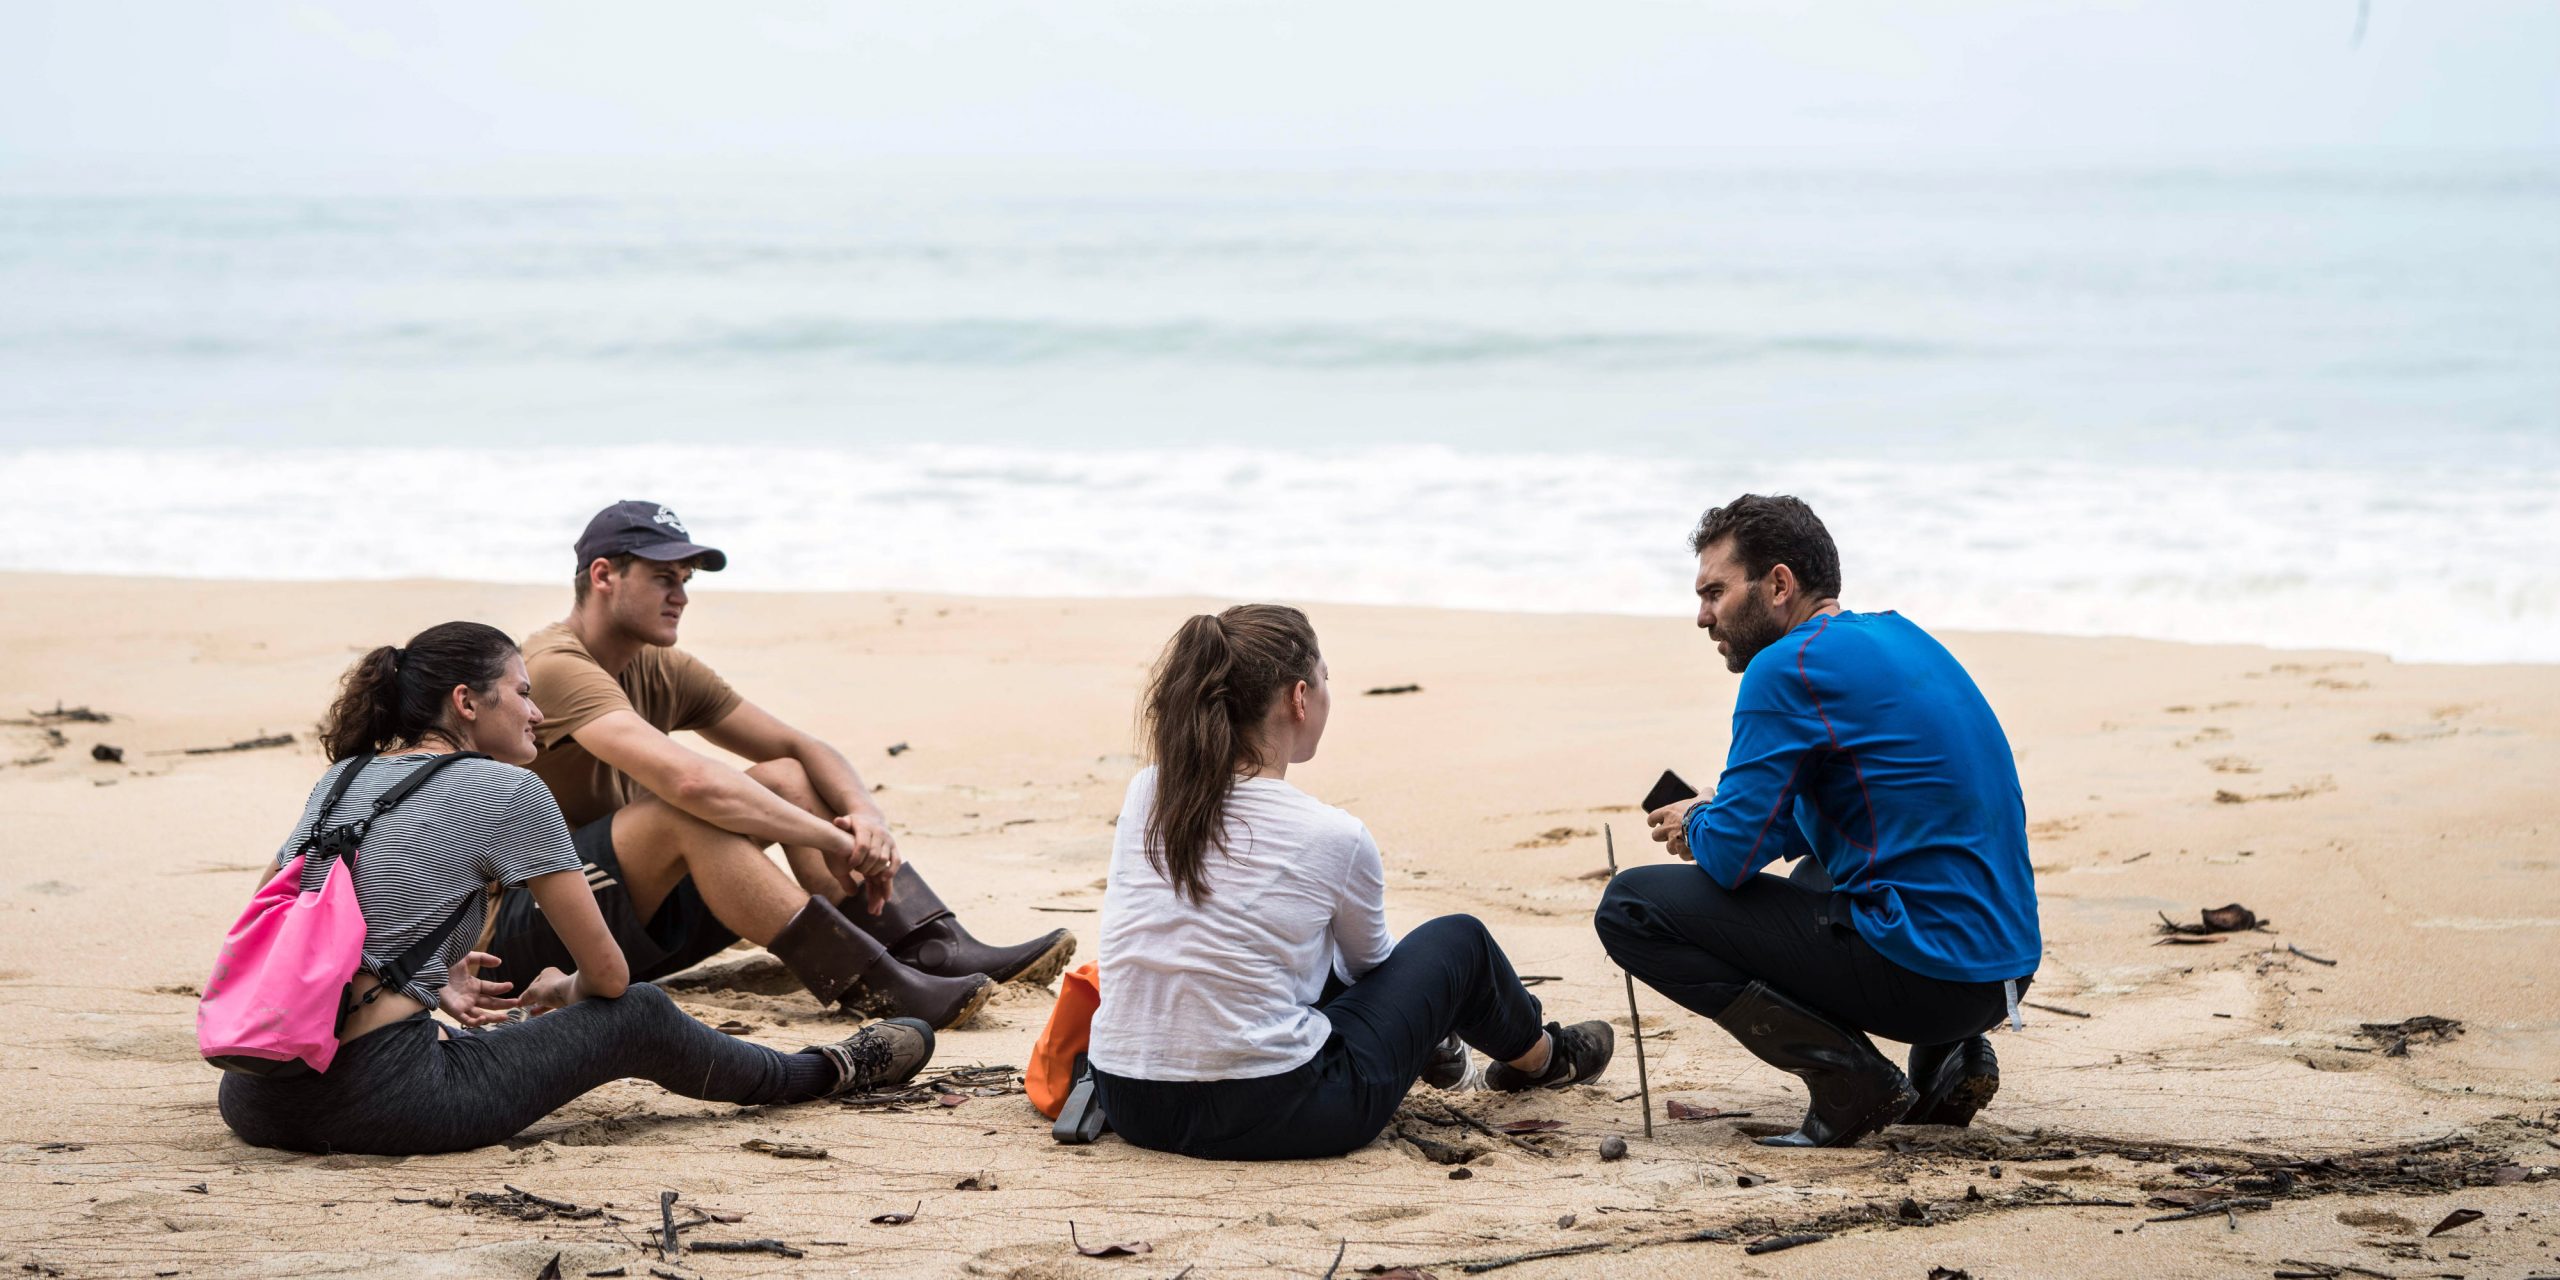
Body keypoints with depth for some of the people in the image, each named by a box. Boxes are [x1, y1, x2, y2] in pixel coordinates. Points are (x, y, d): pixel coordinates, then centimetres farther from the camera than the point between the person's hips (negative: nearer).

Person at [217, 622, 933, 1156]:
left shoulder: (344, 777, 16)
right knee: (639, 1018, 12)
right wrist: (560, 993, 28)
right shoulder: (504, 790, -2)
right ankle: (825, 1073, 34)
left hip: (255, 1103, 6)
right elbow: (609, 975, 4)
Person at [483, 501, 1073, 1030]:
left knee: (788, 777, -2)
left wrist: (866, 816, -14)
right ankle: (866, 983, -34)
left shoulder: (663, 672, 9)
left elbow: (804, 747, 7)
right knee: (689, 811, -32)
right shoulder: (556, 668, -20)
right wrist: (833, 841, -28)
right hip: (527, 929, -9)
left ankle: (942, 952, -15)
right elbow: (689, 779, -34)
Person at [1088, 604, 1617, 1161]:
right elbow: (1368, 959, 11)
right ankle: (1538, 1055, 47)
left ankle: (1421, 1040, 58)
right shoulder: (1333, 837, -11)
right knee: (1457, 940, 18)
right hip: (1270, 1117, -5)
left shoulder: (1144, 796, 0)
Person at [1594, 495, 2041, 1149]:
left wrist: (1697, 824, 10)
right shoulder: (1898, 637, 17)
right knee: (1811, 873, 39)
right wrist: (1724, 817, 17)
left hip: (1922, 971, -9)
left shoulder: (1790, 666, -11)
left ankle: (1846, 1075, -10)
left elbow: (1731, 855, -14)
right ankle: (1946, 1055, 16)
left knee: (1630, 906, -5)